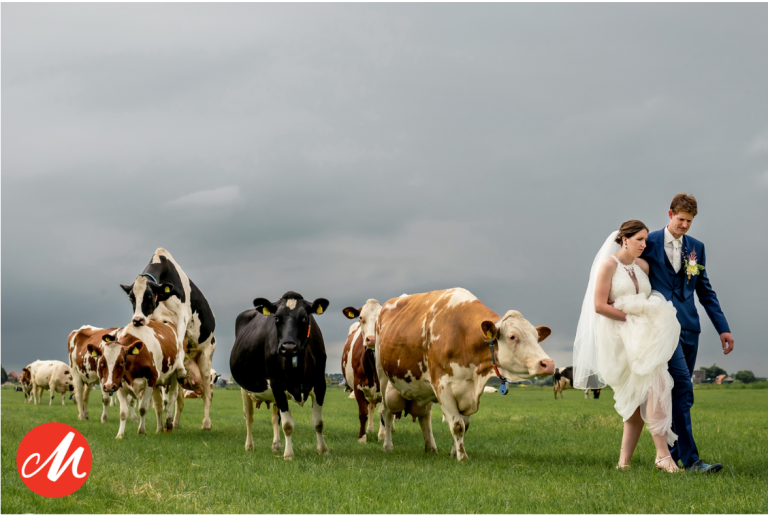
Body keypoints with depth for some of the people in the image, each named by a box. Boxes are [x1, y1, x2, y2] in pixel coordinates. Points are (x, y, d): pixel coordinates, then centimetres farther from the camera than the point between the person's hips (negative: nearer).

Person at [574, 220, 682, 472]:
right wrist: (630, 318, -11)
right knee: (654, 383, -21)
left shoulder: (643, 266, 14)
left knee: (640, 399, -1)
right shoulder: (609, 265, -5)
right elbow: (599, 306, -12)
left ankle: (624, 461, 3)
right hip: (619, 337, -7)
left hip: (643, 337, 7)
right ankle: (662, 454, -22)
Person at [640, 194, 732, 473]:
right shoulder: (649, 243, -1)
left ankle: (671, 454, 19)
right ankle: (690, 459, -17)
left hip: (689, 326, 5)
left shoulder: (696, 247, 14)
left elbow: (705, 290, 16)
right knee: (683, 389, -15)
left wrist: (723, 328, 11)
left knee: (679, 391, 9)